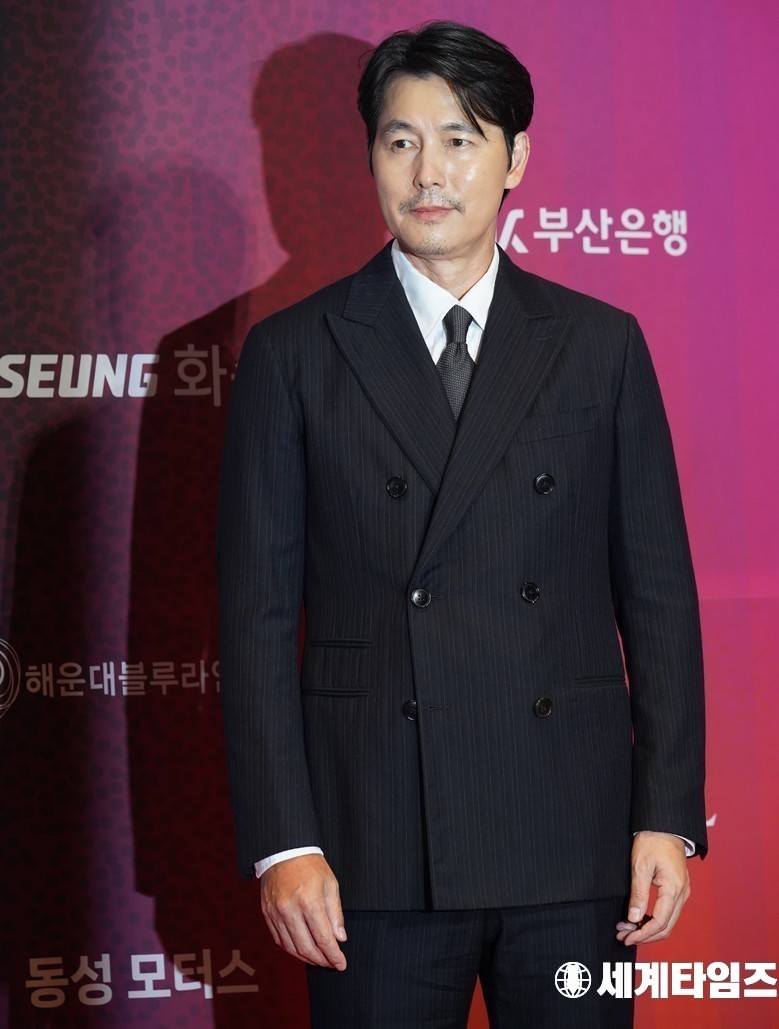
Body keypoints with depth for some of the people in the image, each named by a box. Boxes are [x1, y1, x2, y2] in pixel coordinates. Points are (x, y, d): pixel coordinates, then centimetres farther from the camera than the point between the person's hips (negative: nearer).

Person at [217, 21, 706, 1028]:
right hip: (376, 847, -1)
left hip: (573, 836, 1)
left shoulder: (601, 344, 7)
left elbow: (658, 593, 6)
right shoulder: (293, 353, 3)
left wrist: (669, 817, -1)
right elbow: (258, 613, 1)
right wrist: (281, 842, -6)